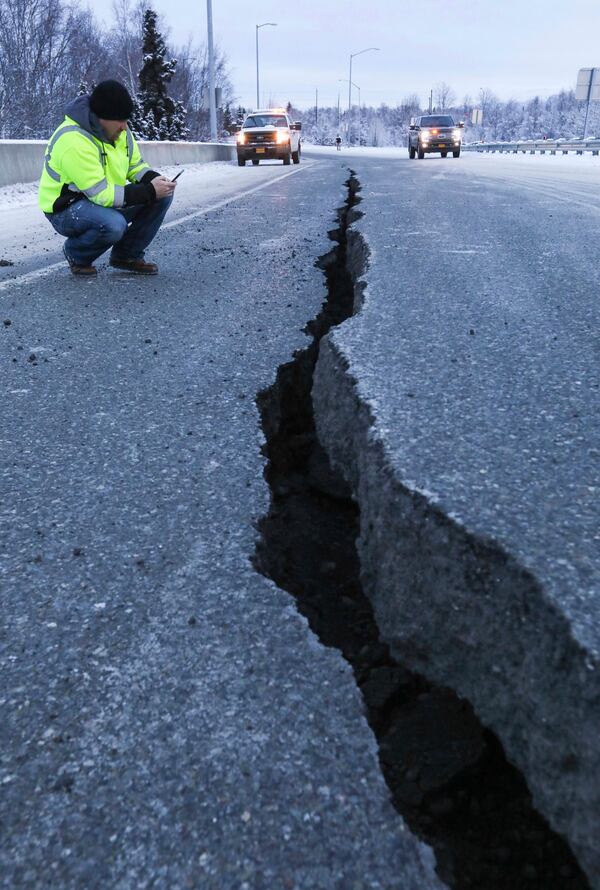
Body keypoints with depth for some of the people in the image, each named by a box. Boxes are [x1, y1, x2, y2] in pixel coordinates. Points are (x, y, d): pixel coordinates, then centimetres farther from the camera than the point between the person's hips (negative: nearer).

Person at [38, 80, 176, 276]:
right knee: (113, 224, -40)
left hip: (105, 201, 8)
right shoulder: (74, 141, -27)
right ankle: (76, 254, -5)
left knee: (162, 195, -6)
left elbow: (136, 165, 10)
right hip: (66, 209, -8)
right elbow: (101, 194, -30)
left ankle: (128, 255, 6)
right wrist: (149, 191, -30)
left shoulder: (119, 131, -1)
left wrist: (154, 179, -14)